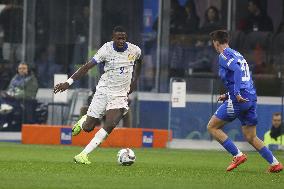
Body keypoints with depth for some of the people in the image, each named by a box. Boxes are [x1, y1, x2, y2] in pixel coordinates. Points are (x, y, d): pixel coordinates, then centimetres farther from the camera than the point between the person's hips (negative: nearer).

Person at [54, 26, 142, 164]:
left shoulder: (134, 50, -3)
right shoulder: (107, 49, -12)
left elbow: (139, 61, 23)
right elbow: (87, 66, -13)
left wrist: (134, 80, 17)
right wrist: (69, 82, -20)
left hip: (120, 95, 1)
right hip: (103, 90, -1)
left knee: (110, 126, -21)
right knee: (88, 128, -2)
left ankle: (83, 155, -17)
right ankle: (83, 121, 38)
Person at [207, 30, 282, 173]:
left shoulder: (224, 55, -3)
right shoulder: (238, 55, 24)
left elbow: (237, 70, -22)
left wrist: (237, 93, -27)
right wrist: (228, 96, 26)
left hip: (238, 100, -9)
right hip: (251, 98, 9)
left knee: (212, 127, 2)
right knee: (251, 137, 14)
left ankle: (238, 155, -5)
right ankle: (275, 164, 5)